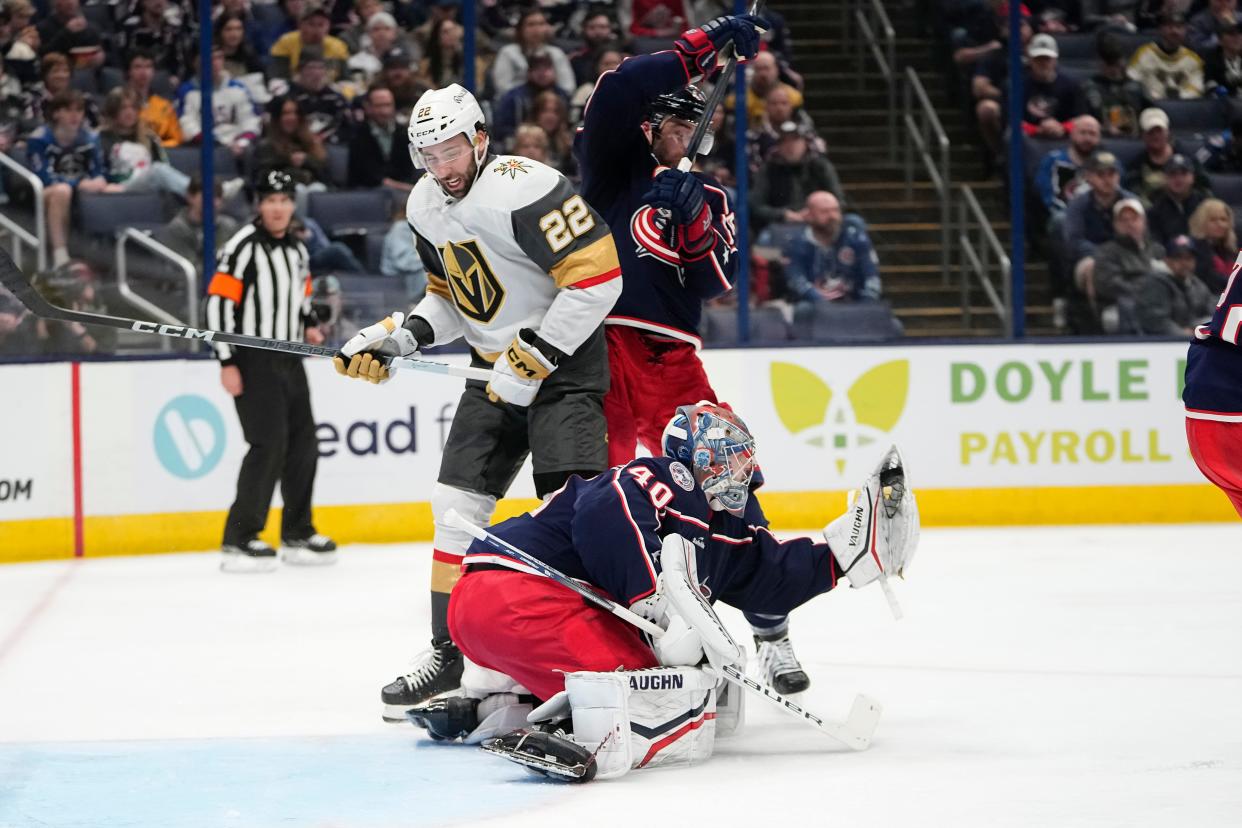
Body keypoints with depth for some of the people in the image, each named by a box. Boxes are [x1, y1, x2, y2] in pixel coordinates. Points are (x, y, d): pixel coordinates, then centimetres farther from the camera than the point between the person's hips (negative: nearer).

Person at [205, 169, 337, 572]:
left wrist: (308, 326, 6)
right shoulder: (243, 247, -12)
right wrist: (227, 362, -20)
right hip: (253, 361, -8)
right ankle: (239, 540, -11)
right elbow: (218, 300, -16)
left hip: (289, 361, 8)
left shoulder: (298, 250, 13)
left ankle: (298, 534, 22)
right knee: (269, 445, -15)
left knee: (303, 444, 10)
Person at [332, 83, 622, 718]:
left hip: (565, 360, -8)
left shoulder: (523, 189, -22)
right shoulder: (427, 206, 6)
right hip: (496, 368, 8)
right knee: (456, 507, 6)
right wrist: (399, 337, 2)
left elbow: (597, 277, -25)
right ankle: (446, 654, 17)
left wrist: (533, 360, -21)